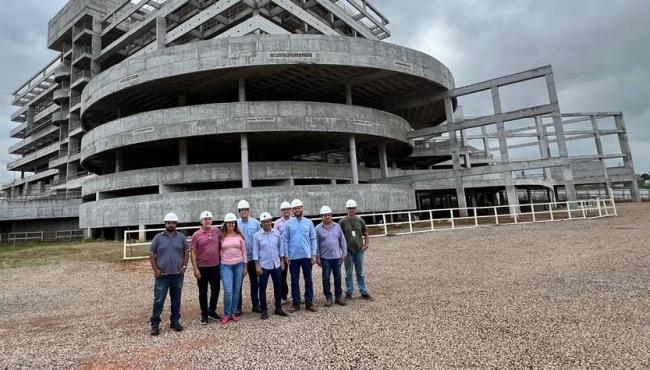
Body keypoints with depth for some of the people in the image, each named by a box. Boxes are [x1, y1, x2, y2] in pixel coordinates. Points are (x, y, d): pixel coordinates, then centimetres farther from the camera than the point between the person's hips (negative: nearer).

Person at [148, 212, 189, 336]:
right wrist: (155, 269, -6)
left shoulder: (181, 237, 2)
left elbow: (186, 252, 8)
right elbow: (151, 254, 1)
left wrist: (184, 266, -1)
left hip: (178, 275, 2)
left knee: (176, 300, 11)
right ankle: (155, 324, 13)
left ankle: (175, 321, 24)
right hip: (162, 275, -2)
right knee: (159, 300, 0)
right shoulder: (158, 238, -2)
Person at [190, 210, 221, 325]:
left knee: (215, 290, 13)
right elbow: (192, 253, -6)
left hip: (215, 266, 3)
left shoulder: (217, 232, 0)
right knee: (203, 292, 8)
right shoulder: (196, 235, -7)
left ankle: (212, 311, 33)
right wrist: (195, 269, -10)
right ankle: (204, 314, 24)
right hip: (202, 267, -3)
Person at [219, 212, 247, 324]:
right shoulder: (221, 237, 1)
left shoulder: (239, 236, 4)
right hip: (225, 266, -2)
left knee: (236, 290, 7)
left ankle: (233, 313, 21)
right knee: (228, 291, -9)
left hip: (239, 265, 2)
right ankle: (226, 314, 9)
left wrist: (245, 266, 5)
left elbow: (244, 251, 7)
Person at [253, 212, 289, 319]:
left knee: (278, 287, 11)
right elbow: (255, 251, -4)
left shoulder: (276, 233, 2)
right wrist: (257, 265, -9)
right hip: (264, 266, -3)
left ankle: (278, 308, 25)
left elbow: (280, 248, 8)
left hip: (276, 265, 3)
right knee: (262, 288, 3)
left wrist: (282, 261, 6)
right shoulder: (257, 236, -6)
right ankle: (264, 310, 17)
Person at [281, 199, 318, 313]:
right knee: (295, 280, 8)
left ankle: (309, 302, 19)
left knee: (308, 279, 8)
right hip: (293, 257, 0)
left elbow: (313, 239, 3)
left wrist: (314, 255, -3)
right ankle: (296, 303, 19)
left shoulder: (308, 222, 2)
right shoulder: (288, 224, 0)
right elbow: (285, 240, 0)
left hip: (307, 256, 1)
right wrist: (286, 256, -5)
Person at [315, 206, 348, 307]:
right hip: (325, 258, -2)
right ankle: (328, 298, 16)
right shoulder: (318, 228, -3)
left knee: (338, 278, 8)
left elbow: (342, 240, 9)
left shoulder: (337, 226, 6)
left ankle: (339, 297, 20)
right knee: (326, 278, 4)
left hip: (337, 257, 3)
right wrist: (317, 258, -5)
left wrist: (344, 253, 4)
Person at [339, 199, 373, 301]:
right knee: (348, 273, 8)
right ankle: (349, 292, 19)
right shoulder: (342, 222, -5)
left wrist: (366, 244, -1)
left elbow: (365, 233, 12)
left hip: (359, 250, 2)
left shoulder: (360, 220, 4)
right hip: (348, 250, -2)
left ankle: (364, 292, 18)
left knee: (360, 273, 11)